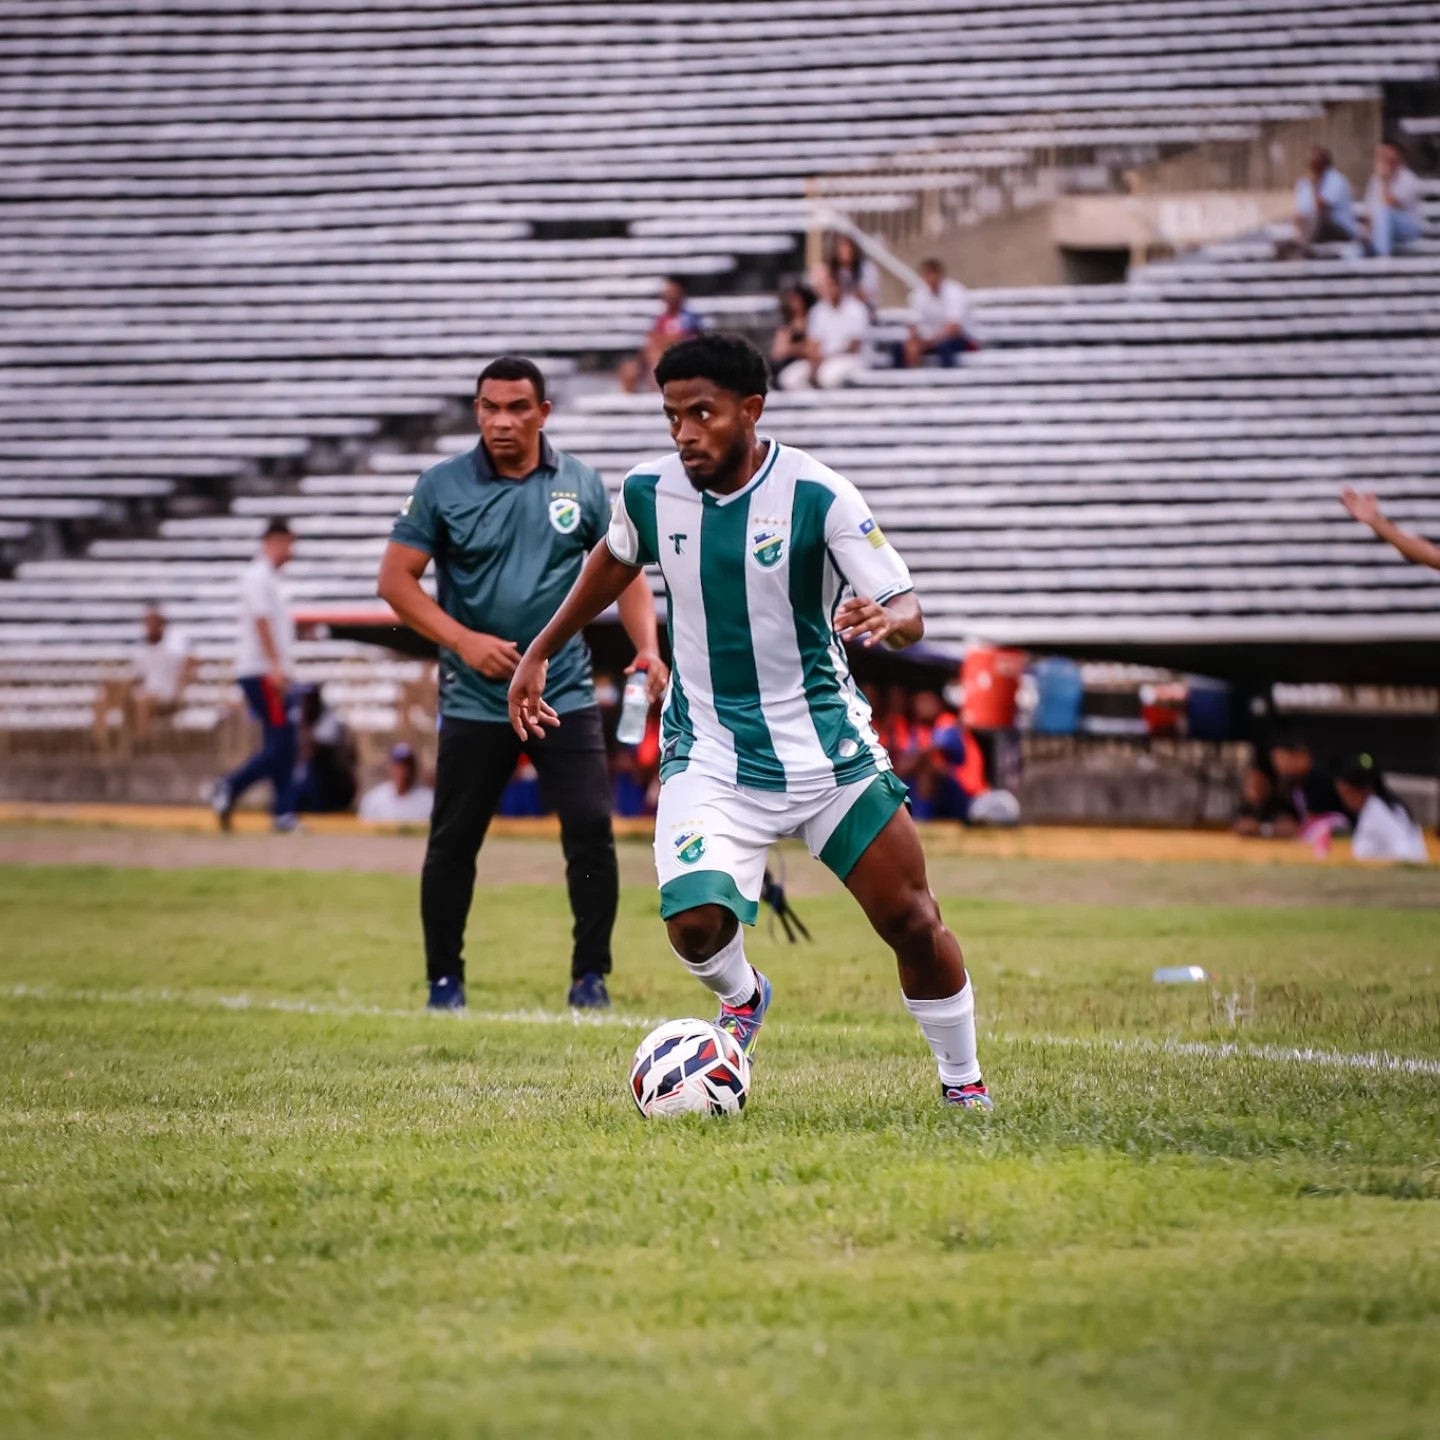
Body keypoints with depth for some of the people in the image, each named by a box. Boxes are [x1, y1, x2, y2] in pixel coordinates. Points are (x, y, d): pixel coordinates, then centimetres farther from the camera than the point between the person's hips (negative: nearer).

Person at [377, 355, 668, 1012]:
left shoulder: (581, 485, 4)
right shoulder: (442, 486, -2)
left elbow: (624, 571, 10)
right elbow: (396, 580, -3)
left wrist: (647, 647, -7)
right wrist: (463, 640, -15)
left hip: (566, 694, 1)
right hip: (475, 702, -1)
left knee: (591, 829, -9)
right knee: (453, 841, 4)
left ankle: (590, 975, 2)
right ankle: (444, 979, 18)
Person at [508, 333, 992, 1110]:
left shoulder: (818, 495, -16)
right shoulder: (649, 491, -5)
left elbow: (907, 609, -16)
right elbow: (615, 558, 19)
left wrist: (886, 621, -39)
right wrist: (541, 652, 21)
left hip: (827, 747, -1)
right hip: (709, 755, 1)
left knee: (913, 922, 2)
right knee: (696, 922, -22)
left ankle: (963, 1081, 26)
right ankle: (742, 999, 14)